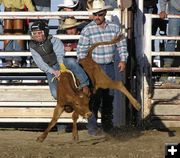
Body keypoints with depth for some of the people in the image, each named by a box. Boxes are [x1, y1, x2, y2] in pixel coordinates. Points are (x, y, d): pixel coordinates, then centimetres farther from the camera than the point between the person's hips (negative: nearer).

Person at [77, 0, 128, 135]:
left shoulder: (114, 28, 3)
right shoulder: (87, 30, -7)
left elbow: (122, 45, 7)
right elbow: (82, 50, -5)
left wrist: (123, 60, -7)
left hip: (109, 67, 4)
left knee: (109, 96, 9)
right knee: (95, 97, -7)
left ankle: (107, 122, 22)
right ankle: (92, 125, -1)